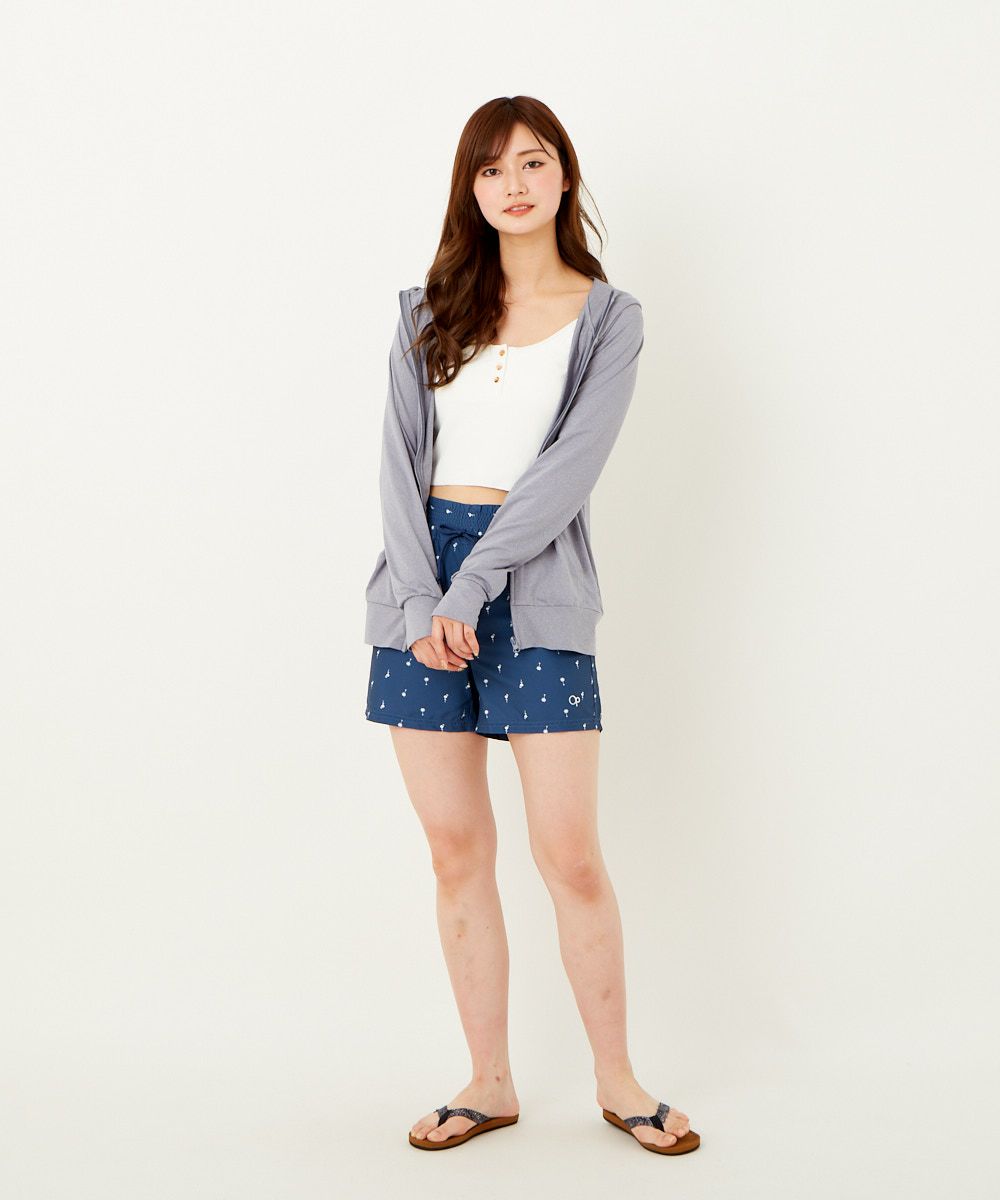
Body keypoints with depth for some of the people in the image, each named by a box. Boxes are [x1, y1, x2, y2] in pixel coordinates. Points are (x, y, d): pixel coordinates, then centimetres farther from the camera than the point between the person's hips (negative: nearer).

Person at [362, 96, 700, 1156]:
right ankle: (489, 1083, 19)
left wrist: (470, 589, -16)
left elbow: (569, 464, -7)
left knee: (571, 857, -3)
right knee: (457, 853, 6)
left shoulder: (608, 318, 5)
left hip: (534, 583, -3)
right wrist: (422, 601, -11)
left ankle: (616, 1081, 15)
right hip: (422, 577, 3)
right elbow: (400, 456, 3)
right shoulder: (428, 311, 13)